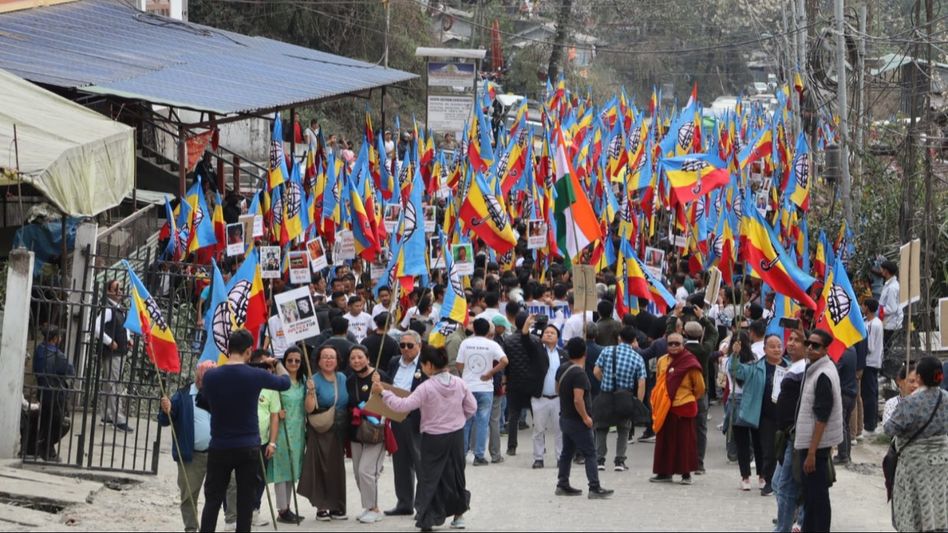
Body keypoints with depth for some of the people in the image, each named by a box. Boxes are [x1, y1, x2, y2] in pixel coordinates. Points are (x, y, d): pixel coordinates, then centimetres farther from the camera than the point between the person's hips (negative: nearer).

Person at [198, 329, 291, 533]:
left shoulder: (211, 376, -6)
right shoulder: (256, 376, -9)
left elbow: (204, 404, 12)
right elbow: (285, 382, 11)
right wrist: (276, 363, 28)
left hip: (219, 448, 1)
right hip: (249, 448, -1)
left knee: (212, 500, 6)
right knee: (245, 502, 5)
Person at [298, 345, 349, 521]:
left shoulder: (342, 379, 9)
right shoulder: (314, 380, -6)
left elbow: (349, 403, 18)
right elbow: (309, 409, -12)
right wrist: (311, 391, -26)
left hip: (339, 431, 5)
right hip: (320, 432, -5)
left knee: (338, 468, 6)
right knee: (321, 468, -5)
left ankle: (337, 506, 12)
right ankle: (322, 507, 1)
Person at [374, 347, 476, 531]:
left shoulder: (426, 388, -20)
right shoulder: (459, 383, -4)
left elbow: (403, 405, -21)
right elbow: (471, 408, 4)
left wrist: (382, 392, -14)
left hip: (434, 438, -5)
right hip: (456, 435, 5)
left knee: (429, 476, 5)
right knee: (456, 473, 17)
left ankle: (427, 517, 3)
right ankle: (459, 515, 25)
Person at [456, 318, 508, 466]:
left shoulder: (465, 343, 0)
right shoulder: (492, 345, -5)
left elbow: (459, 366, 1)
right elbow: (504, 361, -17)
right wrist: (490, 373, -8)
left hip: (467, 387, 2)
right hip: (485, 388, -2)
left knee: (466, 421, 13)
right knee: (483, 422, 4)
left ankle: (462, 452, 18)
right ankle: (479, 456, 2)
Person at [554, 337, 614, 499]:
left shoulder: (562, 369, 4)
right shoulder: (579, 373, -23)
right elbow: (578, 399, -28)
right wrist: (585, 417, -18)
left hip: (565, 417, 9)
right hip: (577, 421, -9)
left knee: (567, 452, 16)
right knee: (590, 454, -5)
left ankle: (562, 484, 20)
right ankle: (594, 488, -8)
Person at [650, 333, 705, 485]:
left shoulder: (690, 364, -9)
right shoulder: (662, 361, 5)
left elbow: (700, 387, 1)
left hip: (683, 408, -5)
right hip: (665, 409, 5)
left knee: (685, 441, 0)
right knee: (665, 440, 9)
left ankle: (686, 473, 7)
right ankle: (664, 472, 17)